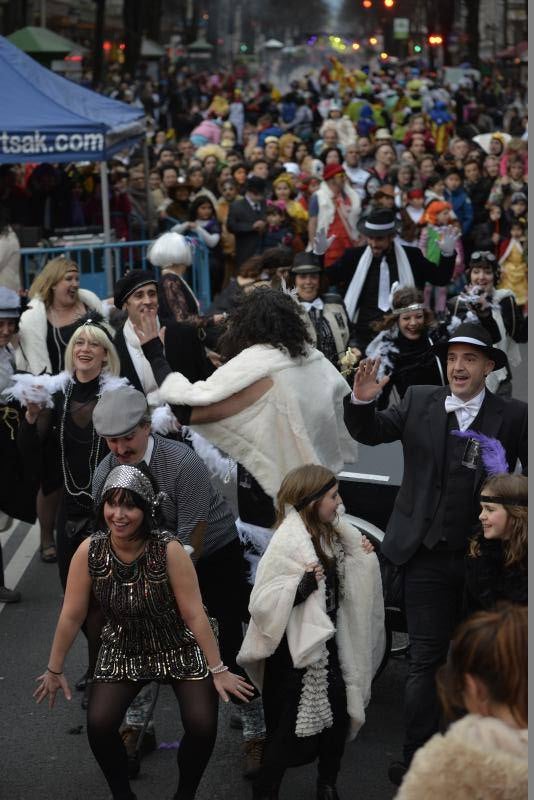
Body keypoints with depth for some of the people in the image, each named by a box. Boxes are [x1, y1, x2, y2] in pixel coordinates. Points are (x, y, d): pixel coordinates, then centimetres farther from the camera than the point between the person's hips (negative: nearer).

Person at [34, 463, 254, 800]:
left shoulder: (169, 549, -24)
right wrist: (55, 669, 0)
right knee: (99, 725, -16)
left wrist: (218, 670, -17)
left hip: (180, 649, -2)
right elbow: (72, 614, -8)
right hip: (123, 651, 2)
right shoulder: (89, 551, -17)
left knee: (202, 725, -17)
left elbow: (195, 613, -20)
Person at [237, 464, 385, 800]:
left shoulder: (331, 535, 4)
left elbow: (344, 586, 18)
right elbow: (262, 604, -23)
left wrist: (363, 558, 2)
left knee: (339, 714, 12)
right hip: (296, 651, -8)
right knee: (291, 726, -1)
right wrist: (302, 585, -32)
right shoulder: (287, 542, -20)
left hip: (327, 643, 8)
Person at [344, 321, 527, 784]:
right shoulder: (420, 402, 2)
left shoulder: (512, 416, -4)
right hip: (428, 555, 1)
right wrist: (362, 402, -18)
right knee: (426, 659, 4)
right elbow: (371, 433, 2)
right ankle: (419, 759, 10)